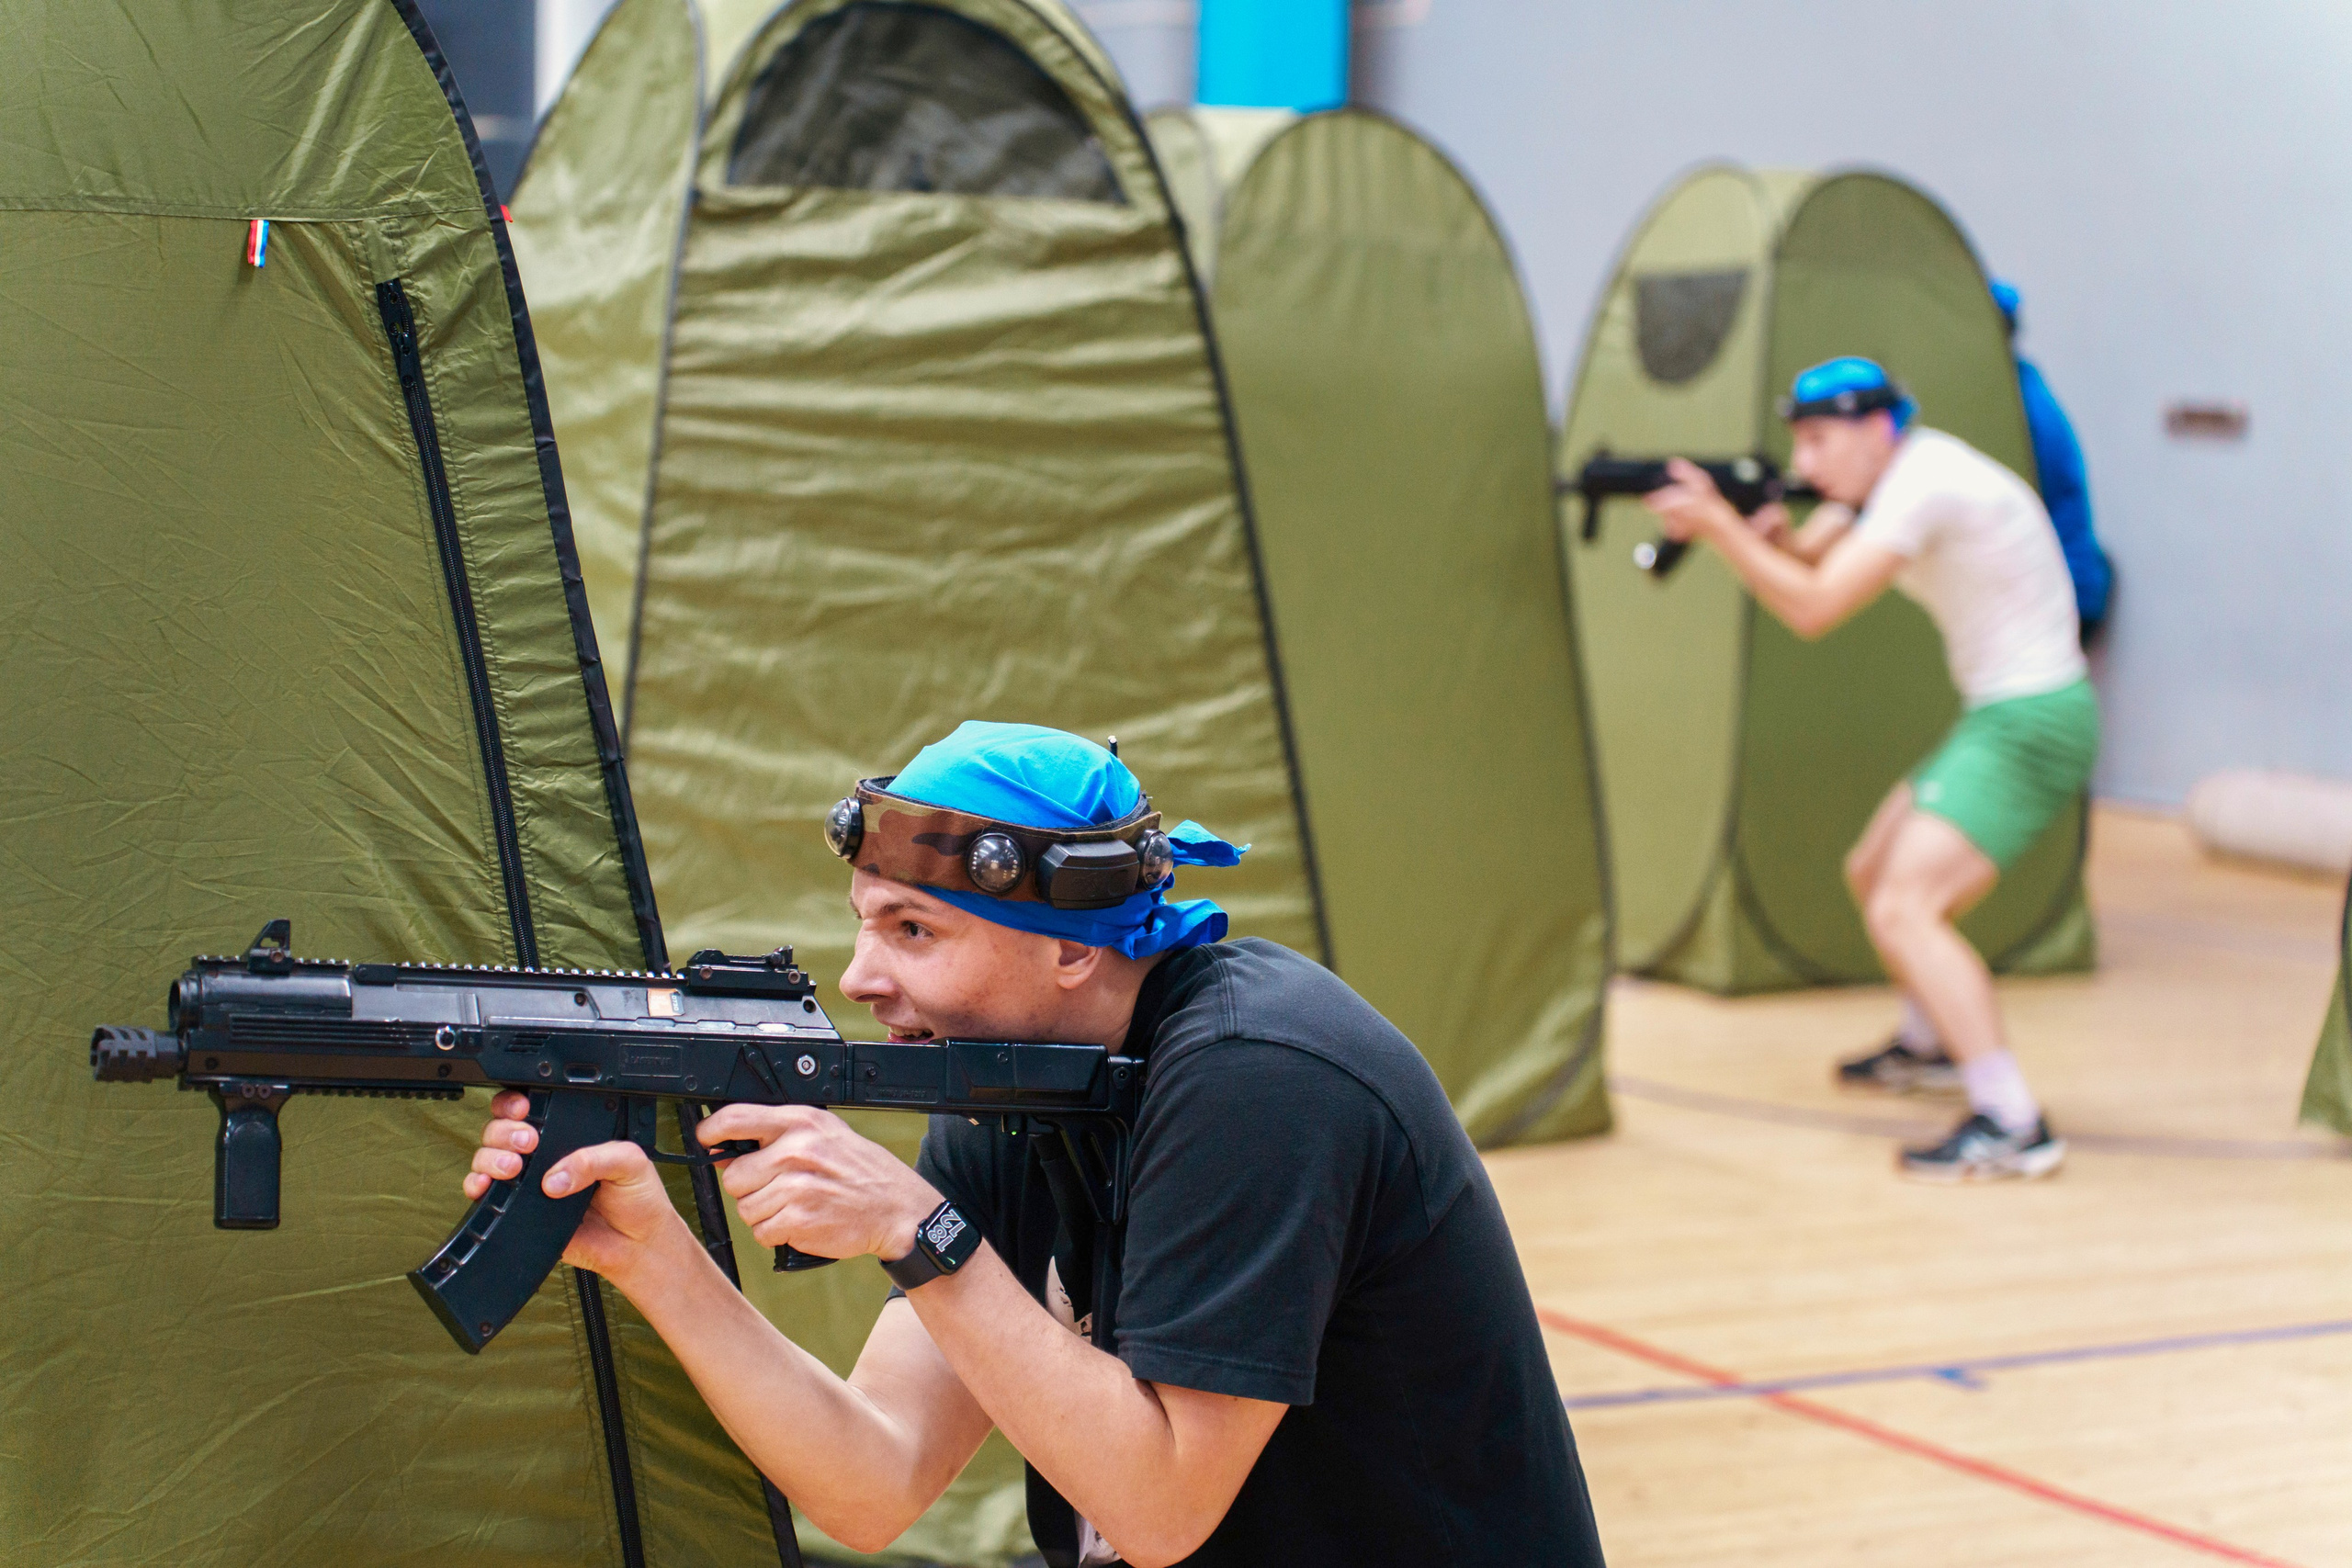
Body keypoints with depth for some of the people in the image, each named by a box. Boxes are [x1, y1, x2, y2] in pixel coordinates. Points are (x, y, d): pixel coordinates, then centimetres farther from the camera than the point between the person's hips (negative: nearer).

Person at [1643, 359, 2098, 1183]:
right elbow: (1805, 563, 9)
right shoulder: (1888, 474, 11)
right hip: (1998, 718, 10)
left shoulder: (1925, 486, -20)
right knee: (1873, 875, 24)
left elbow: (1814, 609, -24)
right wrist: (1762, 529, -13)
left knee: (1902, 910, -22)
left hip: (2031, 724, -10)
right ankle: (1934, 1043, 47)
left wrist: (1717, 523, -21)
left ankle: (2013, 1123, -26)